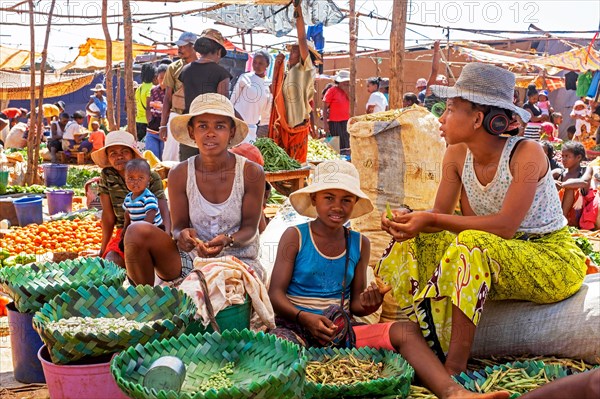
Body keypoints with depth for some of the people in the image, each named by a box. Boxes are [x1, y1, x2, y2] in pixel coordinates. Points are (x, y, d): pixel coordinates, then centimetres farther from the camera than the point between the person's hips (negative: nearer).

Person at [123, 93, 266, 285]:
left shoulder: (251, 173, -9)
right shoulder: (179, 175, -4)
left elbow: (249, 228, -5)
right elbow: (179, 225, -1)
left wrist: (227, 240, -28)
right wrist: (182, 235, -27)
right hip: (191, 260, 2)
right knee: (138, 231, -21)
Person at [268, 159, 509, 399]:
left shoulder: (359, 244, 11)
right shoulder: (295, 237, 1)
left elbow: (355, 305, 12)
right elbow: (275, 294, -4)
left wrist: (368, 304, -13)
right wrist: (305, 317, -23)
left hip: (340, 331, 3)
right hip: (295, 325, -3)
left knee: (404, 331, -23)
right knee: (278, 343, -40)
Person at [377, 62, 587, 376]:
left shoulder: (527, 154, -20)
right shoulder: (458, 155, -1)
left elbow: (505, 226, -29)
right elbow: (441, 214, -3)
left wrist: (431, 220, -31)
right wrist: (409, 219, -26)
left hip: (554, 262, -7)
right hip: (497, 262, 7)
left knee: (473, 245, -35)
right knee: (415, 243, -9)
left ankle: (453, 368, -30)